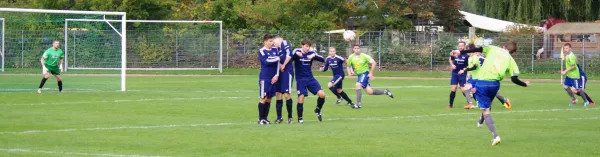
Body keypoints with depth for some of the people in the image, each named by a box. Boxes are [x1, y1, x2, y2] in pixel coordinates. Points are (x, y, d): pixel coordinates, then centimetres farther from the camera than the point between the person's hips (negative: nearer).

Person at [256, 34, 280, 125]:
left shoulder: (274, 50, 10)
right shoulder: (262, 51, -6)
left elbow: (278, 62, 6)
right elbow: (266, 61, -20)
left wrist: (277, 75, -4)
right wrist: (276, 58, -6)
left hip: (273, 78, 5)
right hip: (264, 78, -5)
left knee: (269, 98, 7)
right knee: (264, 98, -5)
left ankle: (265, 118, 13)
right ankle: (261, 119, 1)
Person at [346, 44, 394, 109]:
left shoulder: (364, 56, -10)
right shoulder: (351, 57, 2)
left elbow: (374, 63, -10)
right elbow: (348, 66, 15)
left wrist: (371, 73, -14)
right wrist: (350, 72, -6)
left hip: (365, 73, -5)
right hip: (359, 74, 5)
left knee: (357, 85, -27)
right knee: (370, 92, 2)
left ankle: (358, 104, -23)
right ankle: (385, 92, 25)